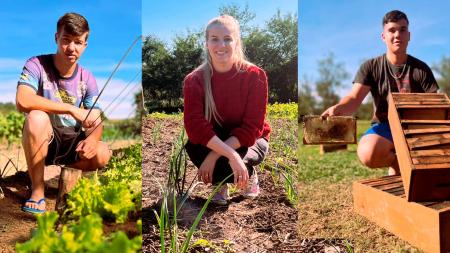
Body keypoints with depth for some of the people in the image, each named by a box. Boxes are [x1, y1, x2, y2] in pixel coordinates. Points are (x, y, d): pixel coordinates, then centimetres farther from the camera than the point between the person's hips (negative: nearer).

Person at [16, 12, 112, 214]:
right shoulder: (37, 65, -14)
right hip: (42, 140, -2)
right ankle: (37, 192, -19)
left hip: (72, 142, 3)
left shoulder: (87, 79, -5)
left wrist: (92, 139, -32)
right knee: (37, 118, -35)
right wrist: (72, 109, -34)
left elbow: (96, 123, -8)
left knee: (102, 155, -26)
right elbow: (22, 101, -33)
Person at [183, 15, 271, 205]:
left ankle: (249, 175, 7)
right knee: (193, 147, -32)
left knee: (226, 166, -33)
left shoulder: (255, 75, -21)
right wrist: (231, 154, -40)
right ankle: (220, 182, 2)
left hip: (249, 140, -2)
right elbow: (195, 125, -27)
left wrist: (214, 156, -31)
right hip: (212, 141, 2)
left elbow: (251, 128, -22)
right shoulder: (194, 80, -16)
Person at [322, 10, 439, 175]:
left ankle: (396, 165, -1)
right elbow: (354, 98, -13)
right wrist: (338, 108, -38)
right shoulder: (370, 67, 0)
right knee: (367, 153, -37)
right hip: (384, 126, -1)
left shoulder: (421, 69, 3)